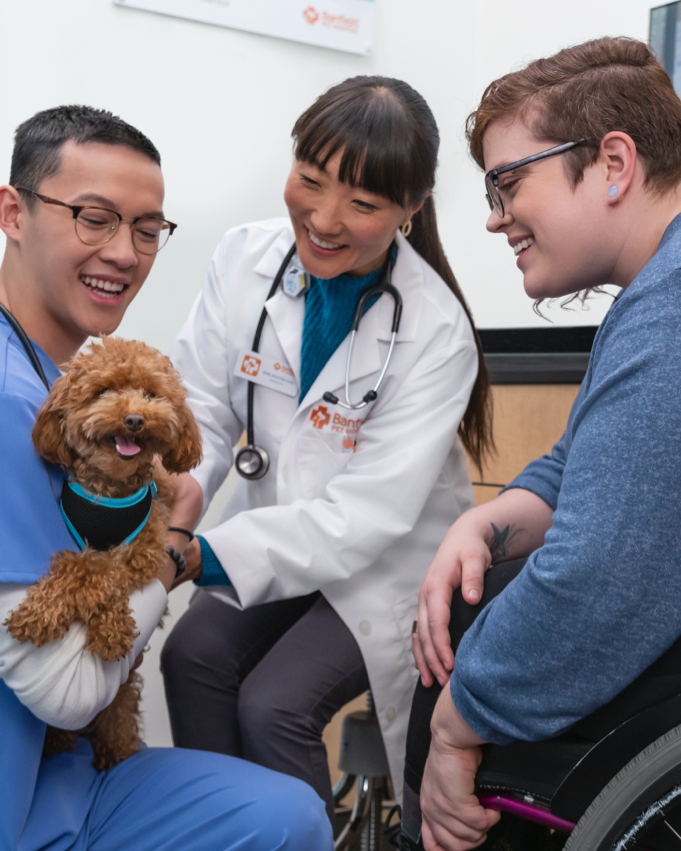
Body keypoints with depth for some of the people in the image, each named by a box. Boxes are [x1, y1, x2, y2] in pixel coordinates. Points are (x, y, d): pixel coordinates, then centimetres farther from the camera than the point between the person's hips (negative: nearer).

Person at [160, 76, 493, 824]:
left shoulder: (435, 333, -24)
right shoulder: (246, 258, -10)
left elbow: (370, 514, -25)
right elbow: (202, 403, -5)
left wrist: (204, 556, -32)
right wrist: (177, 482, -28)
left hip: (386, 563, -4)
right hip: (280, 530, 4)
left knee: (275, 706, -21)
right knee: (193, 656, -19)